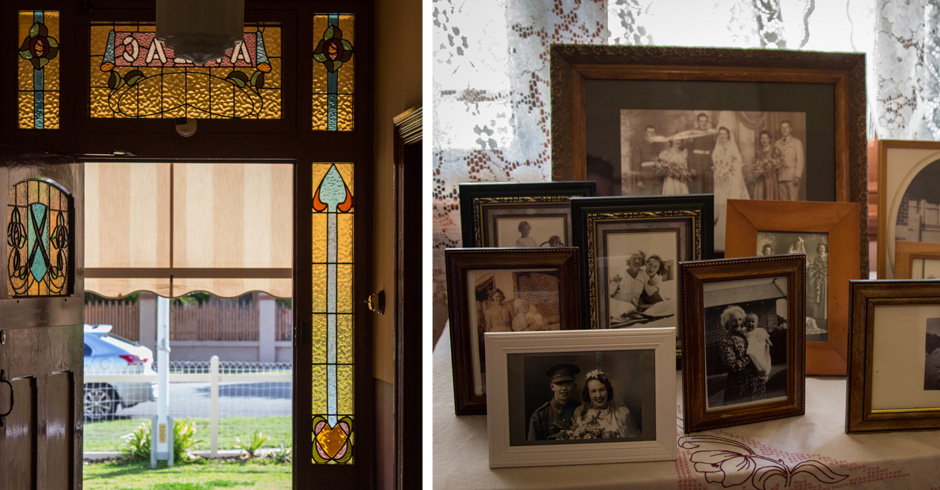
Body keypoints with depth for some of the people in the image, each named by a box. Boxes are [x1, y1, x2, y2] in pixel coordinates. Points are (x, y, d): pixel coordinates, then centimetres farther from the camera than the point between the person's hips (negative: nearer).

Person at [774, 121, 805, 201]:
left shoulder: (797, 142, 7)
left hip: (793, 177, -3)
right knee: (783, 200, 1)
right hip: (781, 177, 3)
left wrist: (798, 176, -8)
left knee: (793, 200, -9)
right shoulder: (777, 144, 16)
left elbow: (800, 160, 1)